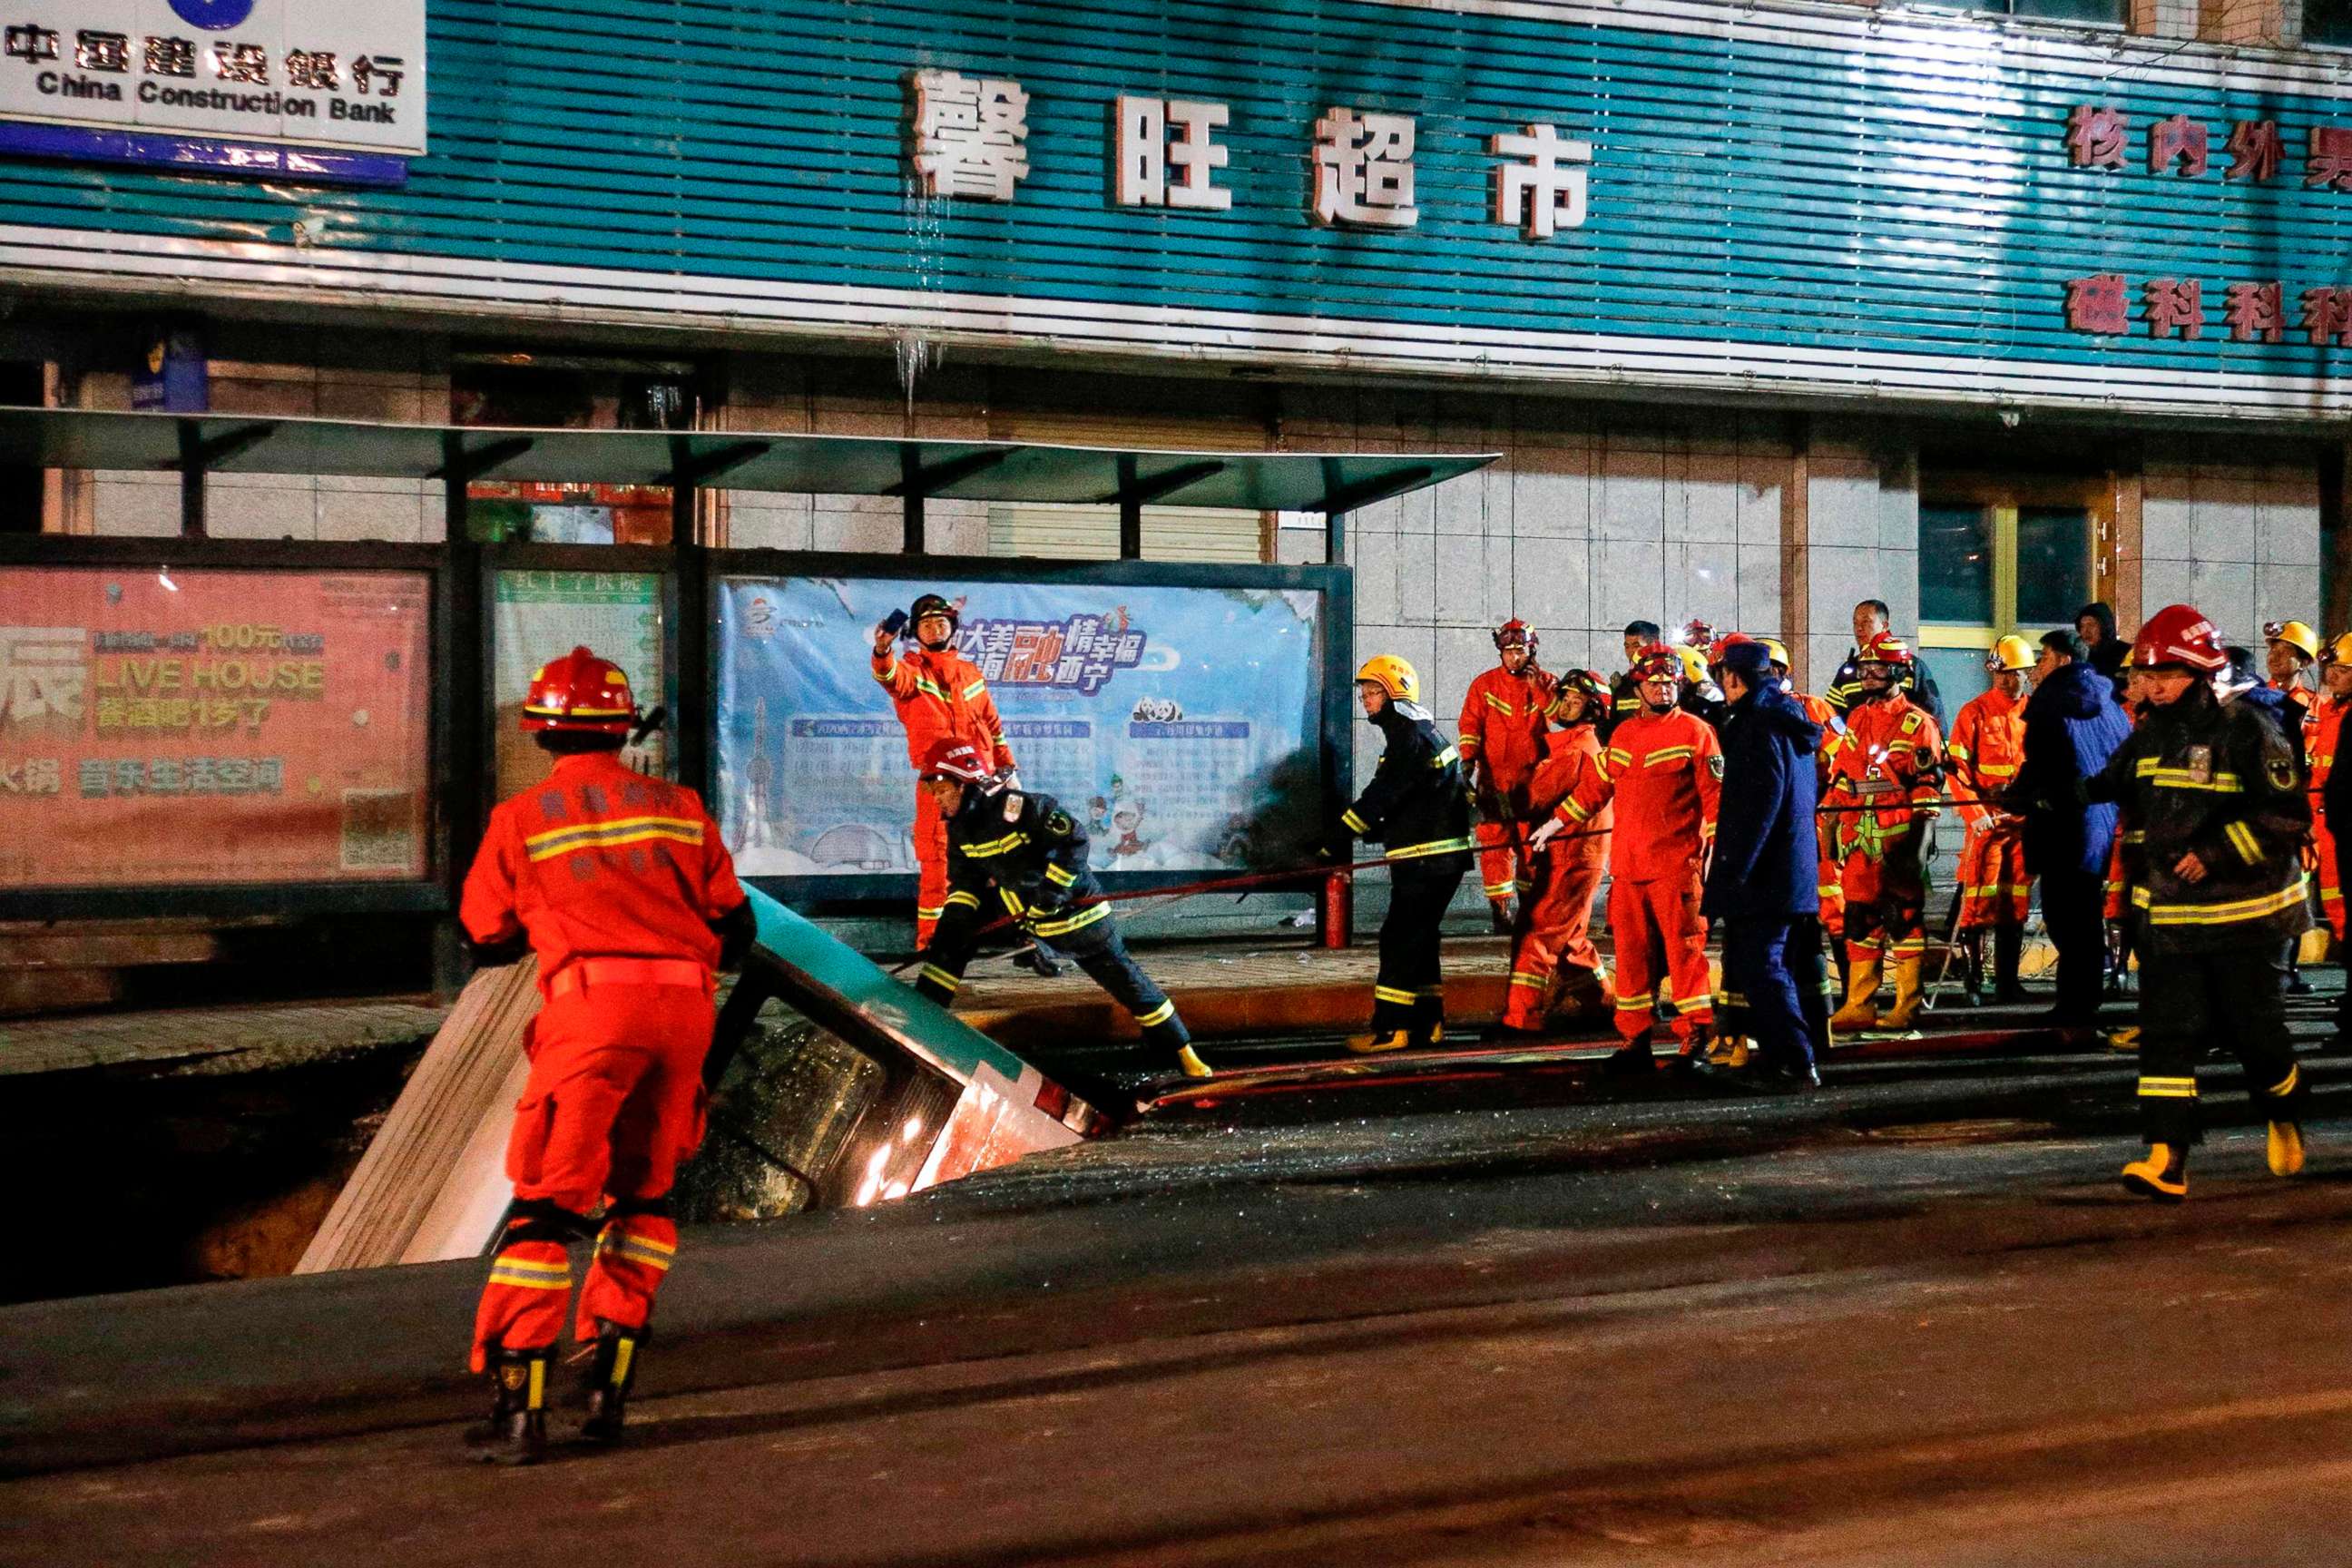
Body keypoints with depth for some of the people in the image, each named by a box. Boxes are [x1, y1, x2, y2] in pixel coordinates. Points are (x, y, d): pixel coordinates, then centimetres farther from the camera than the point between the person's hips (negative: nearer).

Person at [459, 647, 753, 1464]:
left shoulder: (521, 820, 6)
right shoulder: (679, 806, 14)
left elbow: (485, 939, 15)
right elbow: (734, 929, 16)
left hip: (594, 1005, -3)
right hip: (685, 1006, 3)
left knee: (549, 1203, -2)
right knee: (642, 1196, 18)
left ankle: (519, 1404, -9)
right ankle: (610, 1382, 15)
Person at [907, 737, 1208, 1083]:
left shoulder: (1016, 807, -27)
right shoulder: (960, 827, -3)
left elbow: (1074, 840, -27)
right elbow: (965, 880, 8)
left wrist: (1052, 891, -28)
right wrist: (956, 918, -7)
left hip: (1070, 905, -7)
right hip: (1014, 903, 7)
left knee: (1119, 974, 0)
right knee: (950, 935, -7)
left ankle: (1179, 1047, 13)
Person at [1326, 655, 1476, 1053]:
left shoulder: (1411, 736, -15)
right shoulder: (1419, 732, 19)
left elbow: (1381, 796, -21)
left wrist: (1340, 840, -21)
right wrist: (1374, 830, 12)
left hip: (1428, 858, -10)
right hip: (1440, 856, 10)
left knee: (1400, 938, -9)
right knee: (1418, 937, 14)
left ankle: (1390, 1028, -10)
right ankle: (1428, 1022, 18)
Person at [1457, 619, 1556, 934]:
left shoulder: (1544, 683, 8)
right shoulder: (1485, 684, 5)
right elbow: (1470, 725, 1)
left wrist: (1537, 684, -14)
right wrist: (1468, 762, -10)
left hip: (1533, 780, 1)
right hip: (1494, 780, -1)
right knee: (1495, 843, -6)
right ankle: (1500, 909, -2)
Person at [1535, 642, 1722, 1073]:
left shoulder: (1695, 731, 0)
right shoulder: (1623, 734, 17)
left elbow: (1715, 795, -4)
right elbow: (1597, 786, 26)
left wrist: (1717, 849, -12)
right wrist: (1556, 823, 25)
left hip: (1676, 864, -5)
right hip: (1627, 866, 5)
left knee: (1684, 950, -6)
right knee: (1631, 952, 6)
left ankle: (1693, 1041, 0)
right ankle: (1635, 1040, 13)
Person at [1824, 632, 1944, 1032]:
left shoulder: (1917, 723, -3)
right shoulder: (1857, 719, 15)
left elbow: (1929, 784, -6)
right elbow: (1840, 774, 20)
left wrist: (1922, 837, -12)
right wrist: (1834, 825, 15)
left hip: (1899, 834, -6)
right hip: (1858, 833, 6)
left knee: (1905, 916, -1)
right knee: (1860, 917, 7)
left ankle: (1908, 1007, 4)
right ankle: (1859, 1004, 12)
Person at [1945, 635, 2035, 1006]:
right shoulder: (1975, 714, 0)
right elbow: (1956, 768, -5)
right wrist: (1975, 812, -15)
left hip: (2026, 820, 4)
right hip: (1987, 820, -4)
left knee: (2017, 901, 7)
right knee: (1980, 899, -7)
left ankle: (2007, 979, 13)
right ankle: (1974, 979, -1)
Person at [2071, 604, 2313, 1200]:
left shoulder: (2247, 731, -13)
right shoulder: (2150, 736, 7)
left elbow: (2288, 816, -15)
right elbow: (2109, 787, 20)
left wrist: (2216, 853, -22)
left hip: (2244, 915, -5)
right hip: (2170, 911, 5)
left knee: (2251, 1027, 4)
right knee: (2167, 1032, -5)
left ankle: (2285, 1112, 36)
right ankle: (2165, 1159, -10)